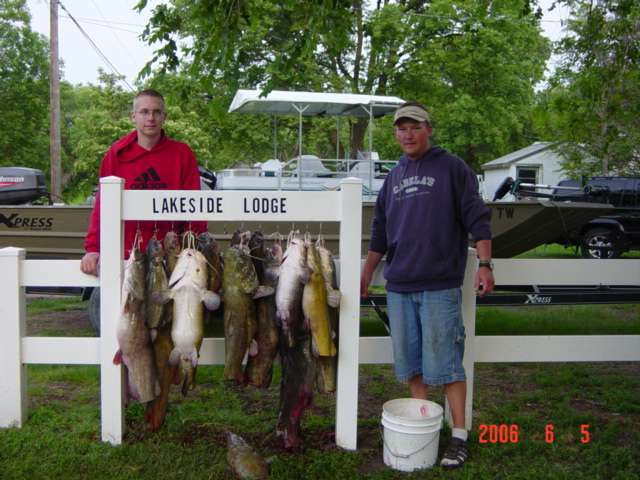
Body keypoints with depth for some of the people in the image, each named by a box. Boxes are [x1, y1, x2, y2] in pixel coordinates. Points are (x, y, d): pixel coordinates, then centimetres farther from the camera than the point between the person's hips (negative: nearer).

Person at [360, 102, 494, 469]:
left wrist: (484, 265, -12)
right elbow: (381, 231, 22)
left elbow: (477, 218, -4)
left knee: (445, 362, -3)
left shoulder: (451, 168, 0)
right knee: (410, 362, 11)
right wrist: (367, 272, 22)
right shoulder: (394, 177, 16)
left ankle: (460, 435, 8)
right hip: (399, 287, 6)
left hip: (440, 286, -6)